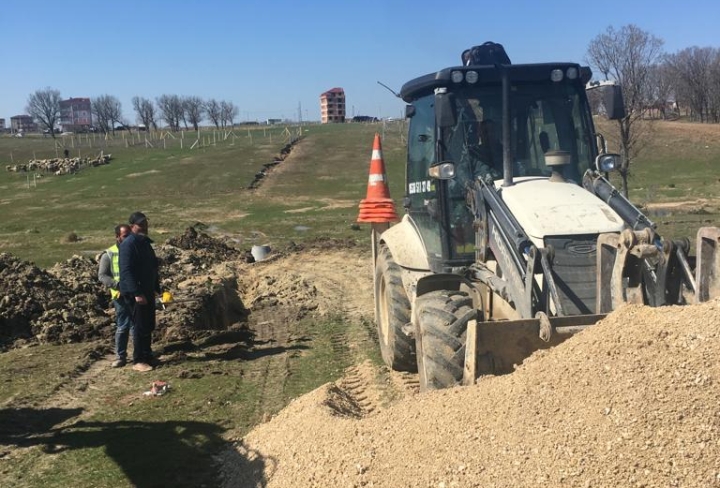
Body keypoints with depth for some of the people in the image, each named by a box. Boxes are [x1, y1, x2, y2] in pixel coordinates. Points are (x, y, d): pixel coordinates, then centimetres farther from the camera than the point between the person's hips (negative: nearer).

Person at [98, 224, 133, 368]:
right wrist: (118, 284, -19)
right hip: (121, 296, -3)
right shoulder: (109, 254, -2)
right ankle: (120, 356, 11)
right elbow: (102, 276, -5)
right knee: (122, 326, 0)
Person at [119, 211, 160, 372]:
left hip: (147, 291, 9)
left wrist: (156, 288, 20)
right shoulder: (129, 244, -14)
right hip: (135, 293, -9)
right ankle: (138, 361, 4)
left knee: (149, 326, 14)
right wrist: (136, 293, -26)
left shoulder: (145, 243, 15)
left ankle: (147, 356, 24)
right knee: (140, 327, -5)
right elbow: (126, 270, -21)